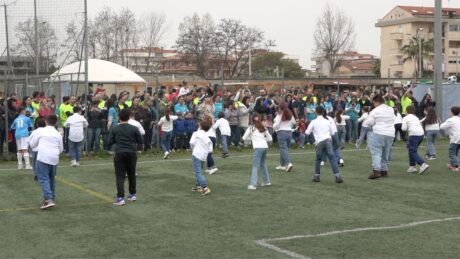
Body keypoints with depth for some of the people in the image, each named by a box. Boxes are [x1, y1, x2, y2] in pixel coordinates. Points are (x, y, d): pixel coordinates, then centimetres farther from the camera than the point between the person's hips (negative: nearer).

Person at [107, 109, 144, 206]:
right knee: (131, 174, 18)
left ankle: (120, 198, -12)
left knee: (120, 176, -1)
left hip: (119, 154, -1)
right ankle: (133, 194, 28)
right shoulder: (134, 128, -3)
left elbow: (109, 143, -2)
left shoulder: (114, 129, -4)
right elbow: (141, 141, 2)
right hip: (132, 153, 2)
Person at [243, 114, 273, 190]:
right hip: (265, 147, 6)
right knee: (263, 164, 23)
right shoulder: (263, 128, 17)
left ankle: (253, 184, -15)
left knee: (255, 166, -6)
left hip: (258, 148, -5)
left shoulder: (251, 128, 3)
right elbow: (270, 138, 18)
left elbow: (244, 138, 4)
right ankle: (266, 181, 28)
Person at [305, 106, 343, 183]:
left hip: (319, 142, -1)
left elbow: (307, 132, 5)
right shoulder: (328, 121, 11)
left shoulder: (314, 122, 4)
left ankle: (316, 176, 17)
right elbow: (332, 133, 14)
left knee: (318, 159, 16)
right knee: (332, 158, -5)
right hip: (328, 140, 1)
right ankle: (337, 176, -13)